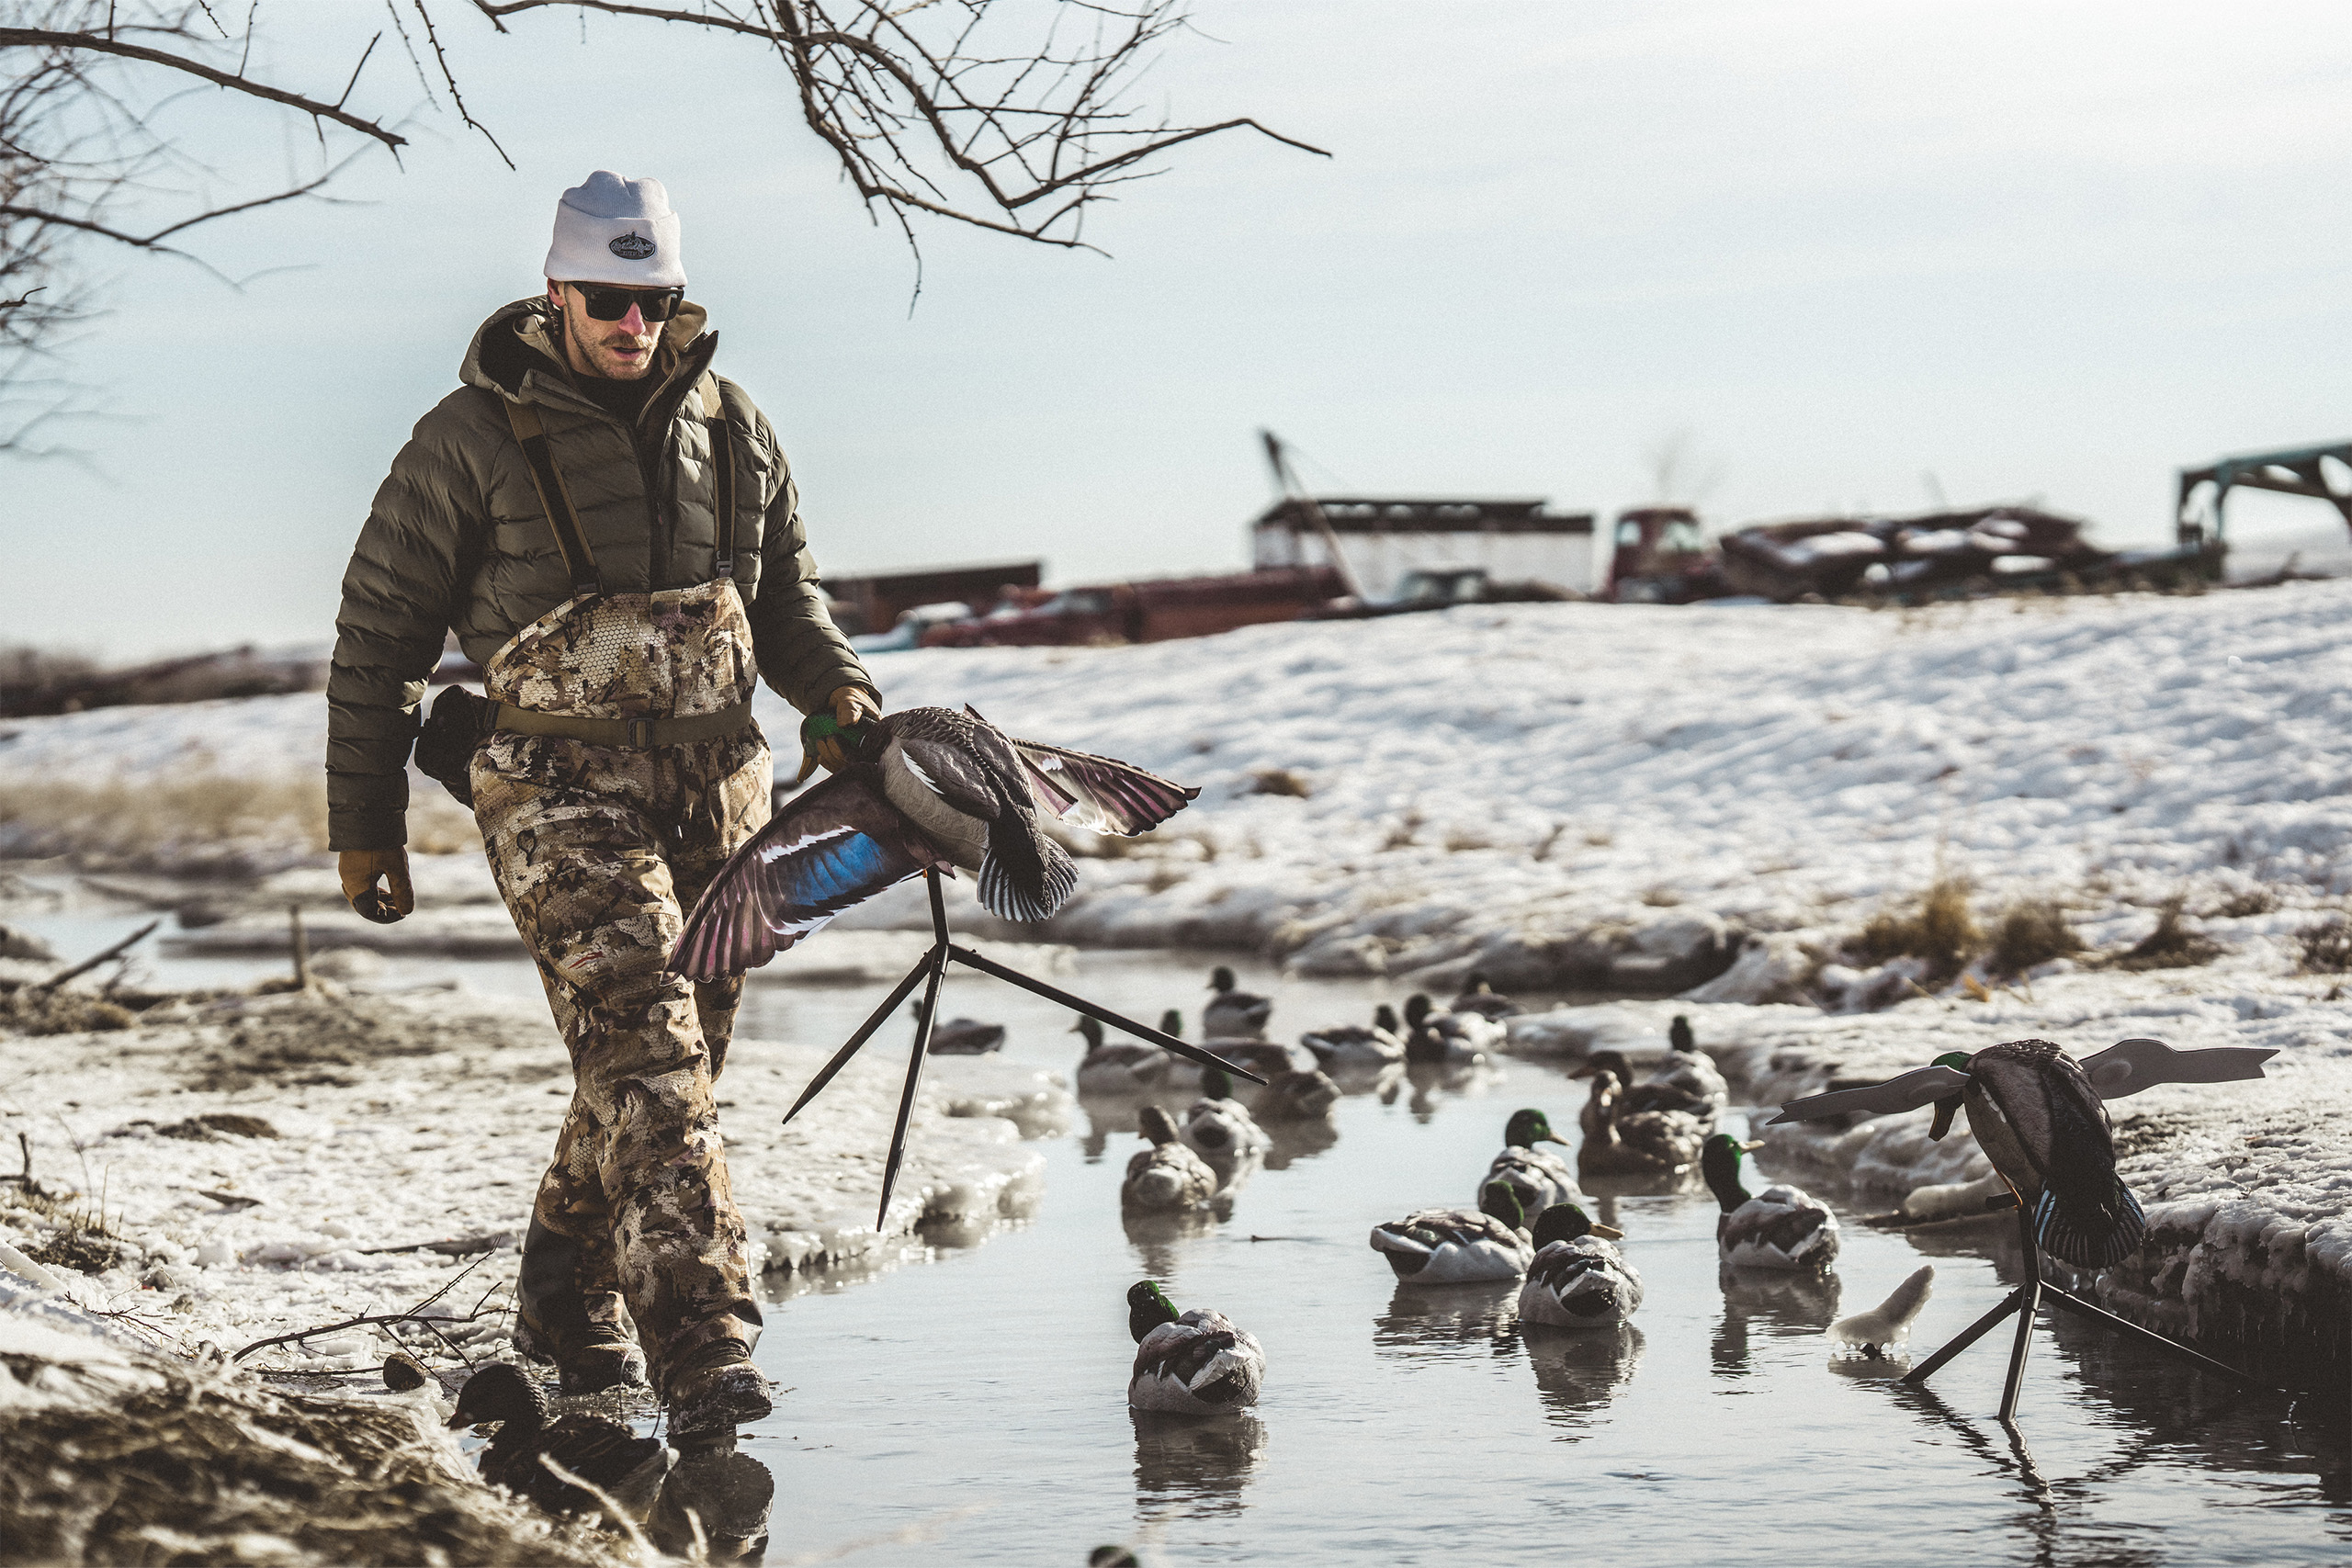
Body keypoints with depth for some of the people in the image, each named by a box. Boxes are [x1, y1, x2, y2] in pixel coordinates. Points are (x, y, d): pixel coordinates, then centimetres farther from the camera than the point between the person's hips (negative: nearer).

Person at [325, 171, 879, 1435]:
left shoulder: (728, 427, 10)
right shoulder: (472, 441, -3)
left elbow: (783, 586, 22)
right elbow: (379, 634, 2)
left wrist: (834, 680, 0)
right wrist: (364, 824, 3)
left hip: (717, 788, 5)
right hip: (562, 792, -5)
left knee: (670, 1057, 12)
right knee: (642, 1047, -19)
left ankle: (567, 1294, 34)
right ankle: (701, 1340, -25)